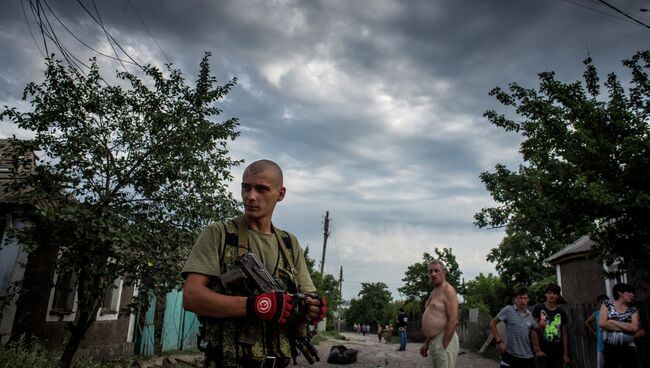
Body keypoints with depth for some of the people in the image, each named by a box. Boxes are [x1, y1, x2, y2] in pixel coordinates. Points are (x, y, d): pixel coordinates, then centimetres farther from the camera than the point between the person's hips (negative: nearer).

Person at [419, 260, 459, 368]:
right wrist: (426, 343, 19)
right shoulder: (434, 292, 17)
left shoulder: (448, 290, -11)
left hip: (444, 339, -9)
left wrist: (444, 346, -20)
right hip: (433, 341, 9)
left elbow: (453, 321, -19)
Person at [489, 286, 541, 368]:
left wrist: (537, 349, 10)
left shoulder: (531, 316, 5)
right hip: (510, 355, -4)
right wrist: (499, 341, -10)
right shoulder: (508, 310, -7)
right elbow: (492, 324, -4)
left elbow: (534, 332, 19)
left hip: (528, 357, 4)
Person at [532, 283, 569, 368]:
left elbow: (564, 333, 9)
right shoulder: (538, 309, -1)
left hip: (558, 353, 3)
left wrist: (566, 354, 6)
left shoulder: (561, 312, 7)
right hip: (543, 352, -2)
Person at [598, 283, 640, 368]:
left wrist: (613, 322, -10)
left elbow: (635, 328, -10)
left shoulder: (633, 310, 7)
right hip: (609, 348, -1)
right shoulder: (607, 304, 3)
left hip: (628, 349, 1)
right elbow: (602, 323, -10)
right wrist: (626, 328, -8)